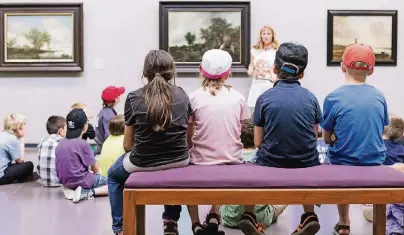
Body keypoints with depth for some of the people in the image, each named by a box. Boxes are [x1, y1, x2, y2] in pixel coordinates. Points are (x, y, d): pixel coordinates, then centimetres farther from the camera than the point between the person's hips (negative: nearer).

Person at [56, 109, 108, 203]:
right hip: (80, 180, -7)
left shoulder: (61, 143, 5)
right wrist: (96, 172, 16)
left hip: (65, 181, 7)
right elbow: (95, 169, -6)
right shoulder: (83, 143, -15)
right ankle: (88, 193, -17)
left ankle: (72, 189, 5)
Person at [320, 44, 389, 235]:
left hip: (344, 164, -2)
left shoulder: (333, 98, -13)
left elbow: (327, 139, -5)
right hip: (374, 163, 2)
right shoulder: (379, 97, -3)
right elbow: (380, 132, 9)